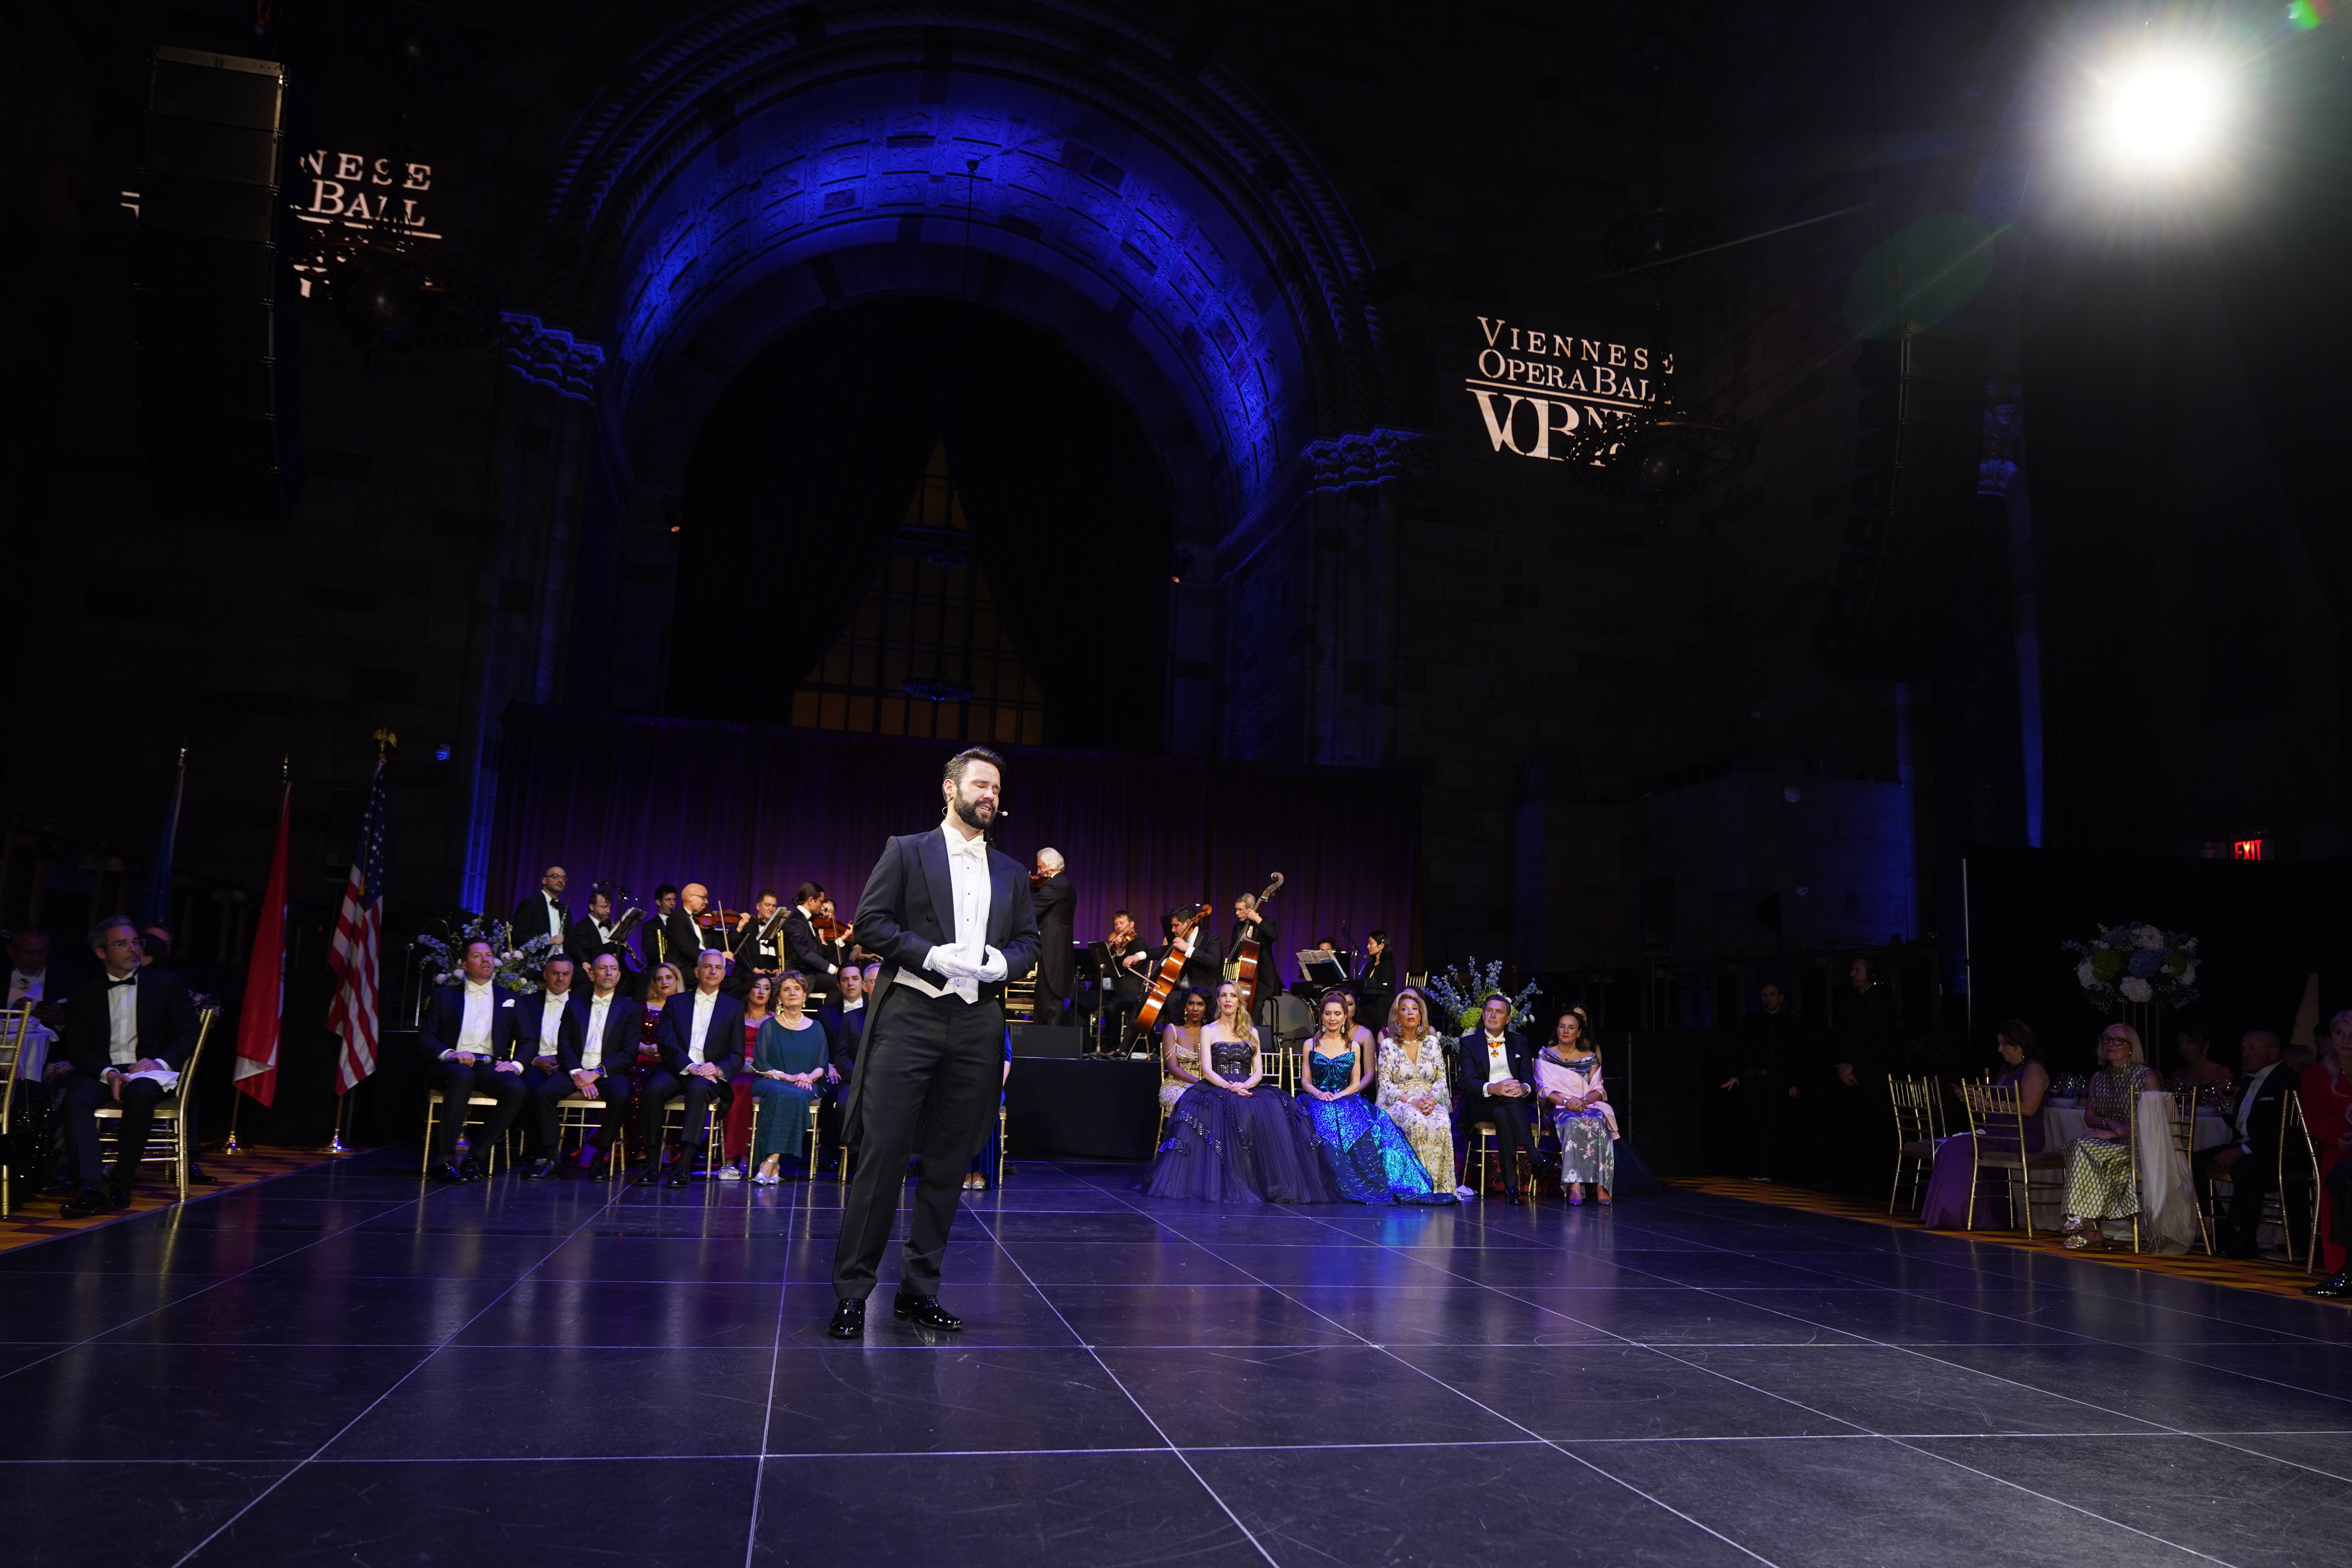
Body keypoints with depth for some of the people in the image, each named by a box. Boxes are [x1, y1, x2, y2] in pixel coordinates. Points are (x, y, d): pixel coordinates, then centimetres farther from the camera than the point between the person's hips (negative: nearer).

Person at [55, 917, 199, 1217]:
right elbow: (77, 1049, 6)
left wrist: (159, 1062, -12)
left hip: (149, 1071, -2)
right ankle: (90, 1189, -42)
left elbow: (189, 1035, 7)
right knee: (76, 1098, -32)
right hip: (102, 1073, 2)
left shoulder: (166, 986, 12)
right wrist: (107, 1073, -14)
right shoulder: (83, 994, 14)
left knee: (139, 1093, -37)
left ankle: (121, 1183, -30)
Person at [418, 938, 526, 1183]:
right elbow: (425, 1035, 7)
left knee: (516, 1088, -32)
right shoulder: (445, 994, 17)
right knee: (463, 1076, -39)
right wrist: (449, 1053, -13)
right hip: (450, 1065, -2)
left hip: (489, 1067, 2)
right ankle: (444, 1159, -35)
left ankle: (476, 1157, -23)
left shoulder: (509, 999, 20)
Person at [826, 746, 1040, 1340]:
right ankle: (852, 1291, 4)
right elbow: (870, 922, -2)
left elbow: (1029, 941, 16)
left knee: (949, 1162, 7)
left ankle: (920, 1287, 17)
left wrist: (1001, 962, -6)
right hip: (910, 1017, -4)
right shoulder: (907, 851, 6)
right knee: (882, 1152, -5)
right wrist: (935, 955, -13)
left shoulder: (1010, 873, 18)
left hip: (977, 1026, 4)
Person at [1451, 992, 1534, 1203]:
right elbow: (1468, 1081, -5)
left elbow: (1529, 1077, 5)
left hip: (1515, 1101, 1)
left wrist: (1523, 1088, -21)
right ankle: (1535, 1159, -40)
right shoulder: (1468, 1043, 9)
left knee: (1504, 1114, -36)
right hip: (1482, 1104, -1)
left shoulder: (1519, 1042, 18)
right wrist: (1493, 1088, -27)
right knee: (1502, 1115, -37)